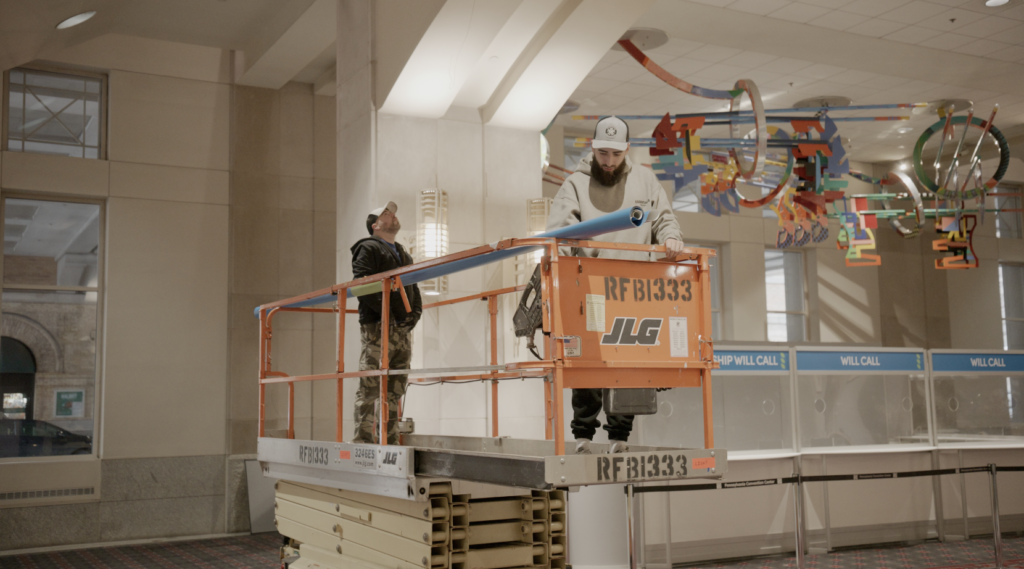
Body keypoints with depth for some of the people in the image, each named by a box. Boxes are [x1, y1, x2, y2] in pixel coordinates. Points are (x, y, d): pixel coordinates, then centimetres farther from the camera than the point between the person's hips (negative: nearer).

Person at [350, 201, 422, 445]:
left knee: (395, 391, 6)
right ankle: (363, 440, -9)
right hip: (377, 327, -8)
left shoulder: (403, 255, 27)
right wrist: (390, 314, -17)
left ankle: (390, 441, 9)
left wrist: (414, 313, 5)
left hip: (403, 331, 8)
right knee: (369, 388, -9)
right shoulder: (368, 248, 2)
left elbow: (414, 289, 25)